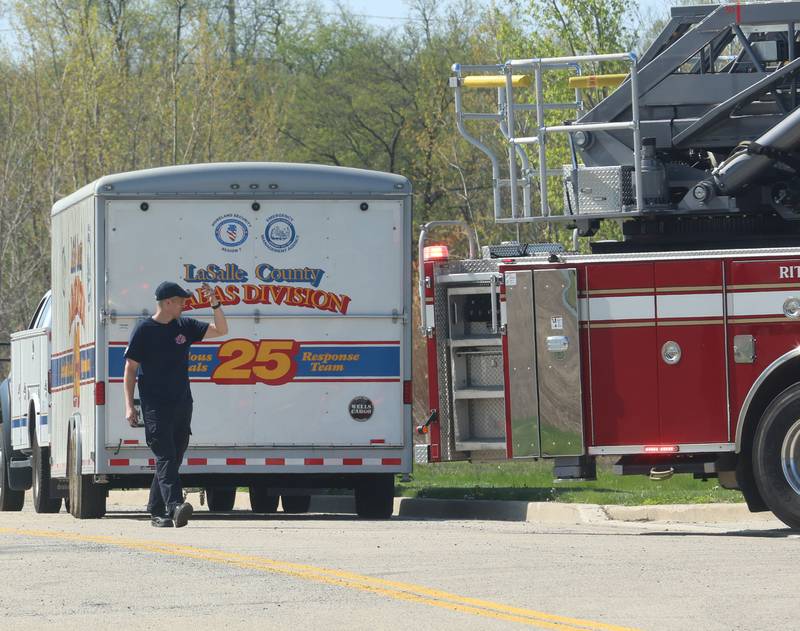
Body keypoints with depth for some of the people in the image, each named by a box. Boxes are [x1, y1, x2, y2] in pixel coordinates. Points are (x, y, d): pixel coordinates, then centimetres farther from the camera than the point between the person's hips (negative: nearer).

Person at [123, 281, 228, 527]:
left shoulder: (185, 326, 11)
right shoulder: (144, 330, -3)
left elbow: (221, 330, 15)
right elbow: (131, 369, -2)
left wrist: (215, 303, -1)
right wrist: (129, 406, -9)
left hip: (182, 403, 6)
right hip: (155, 405, -6)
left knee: (173, 459, 8)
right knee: (165, 457, -16)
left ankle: (156, 511, 16)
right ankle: (175, 507, -30)